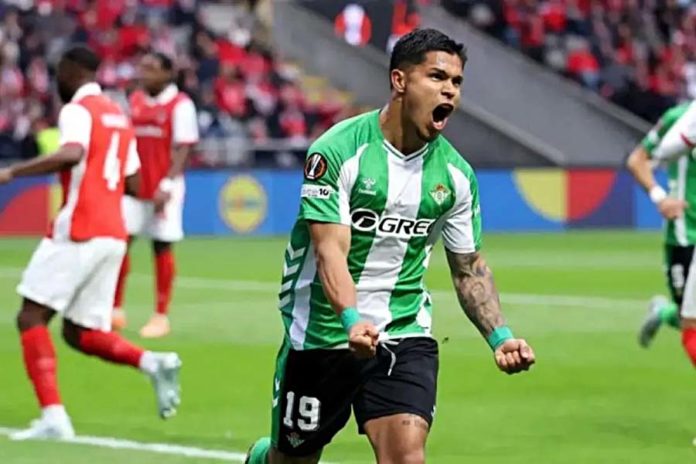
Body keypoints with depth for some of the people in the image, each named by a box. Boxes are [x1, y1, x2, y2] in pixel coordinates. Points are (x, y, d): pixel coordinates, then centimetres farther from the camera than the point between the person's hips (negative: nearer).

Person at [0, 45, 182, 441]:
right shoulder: (120, 116, 19)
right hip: (113, 234, 8)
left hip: (77, 232, -8)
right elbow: (132, 183, 21)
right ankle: (153, 362, -10)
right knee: (80, 331, 12)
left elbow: (72, 154, -27)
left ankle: (53, 416, -18)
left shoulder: (77, 110, -6)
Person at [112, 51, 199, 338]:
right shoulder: (135, 101, 10)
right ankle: (115, 309, 9)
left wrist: (167, 185, -20)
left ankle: (161, 317, 7)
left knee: (162, 248, -1)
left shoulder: (180, 105, -8)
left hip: (163, 188, -5)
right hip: (134, 185, 5)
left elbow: (183, 149, -12)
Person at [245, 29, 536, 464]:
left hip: (405, 333, 3)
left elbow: (469, 265, 11)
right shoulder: (337, 150, -15)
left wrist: (499, 335, -3)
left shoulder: (456, 173, 0)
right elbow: (330, 250, -22)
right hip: (321, 333, -3)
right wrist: (352, 319, -39)